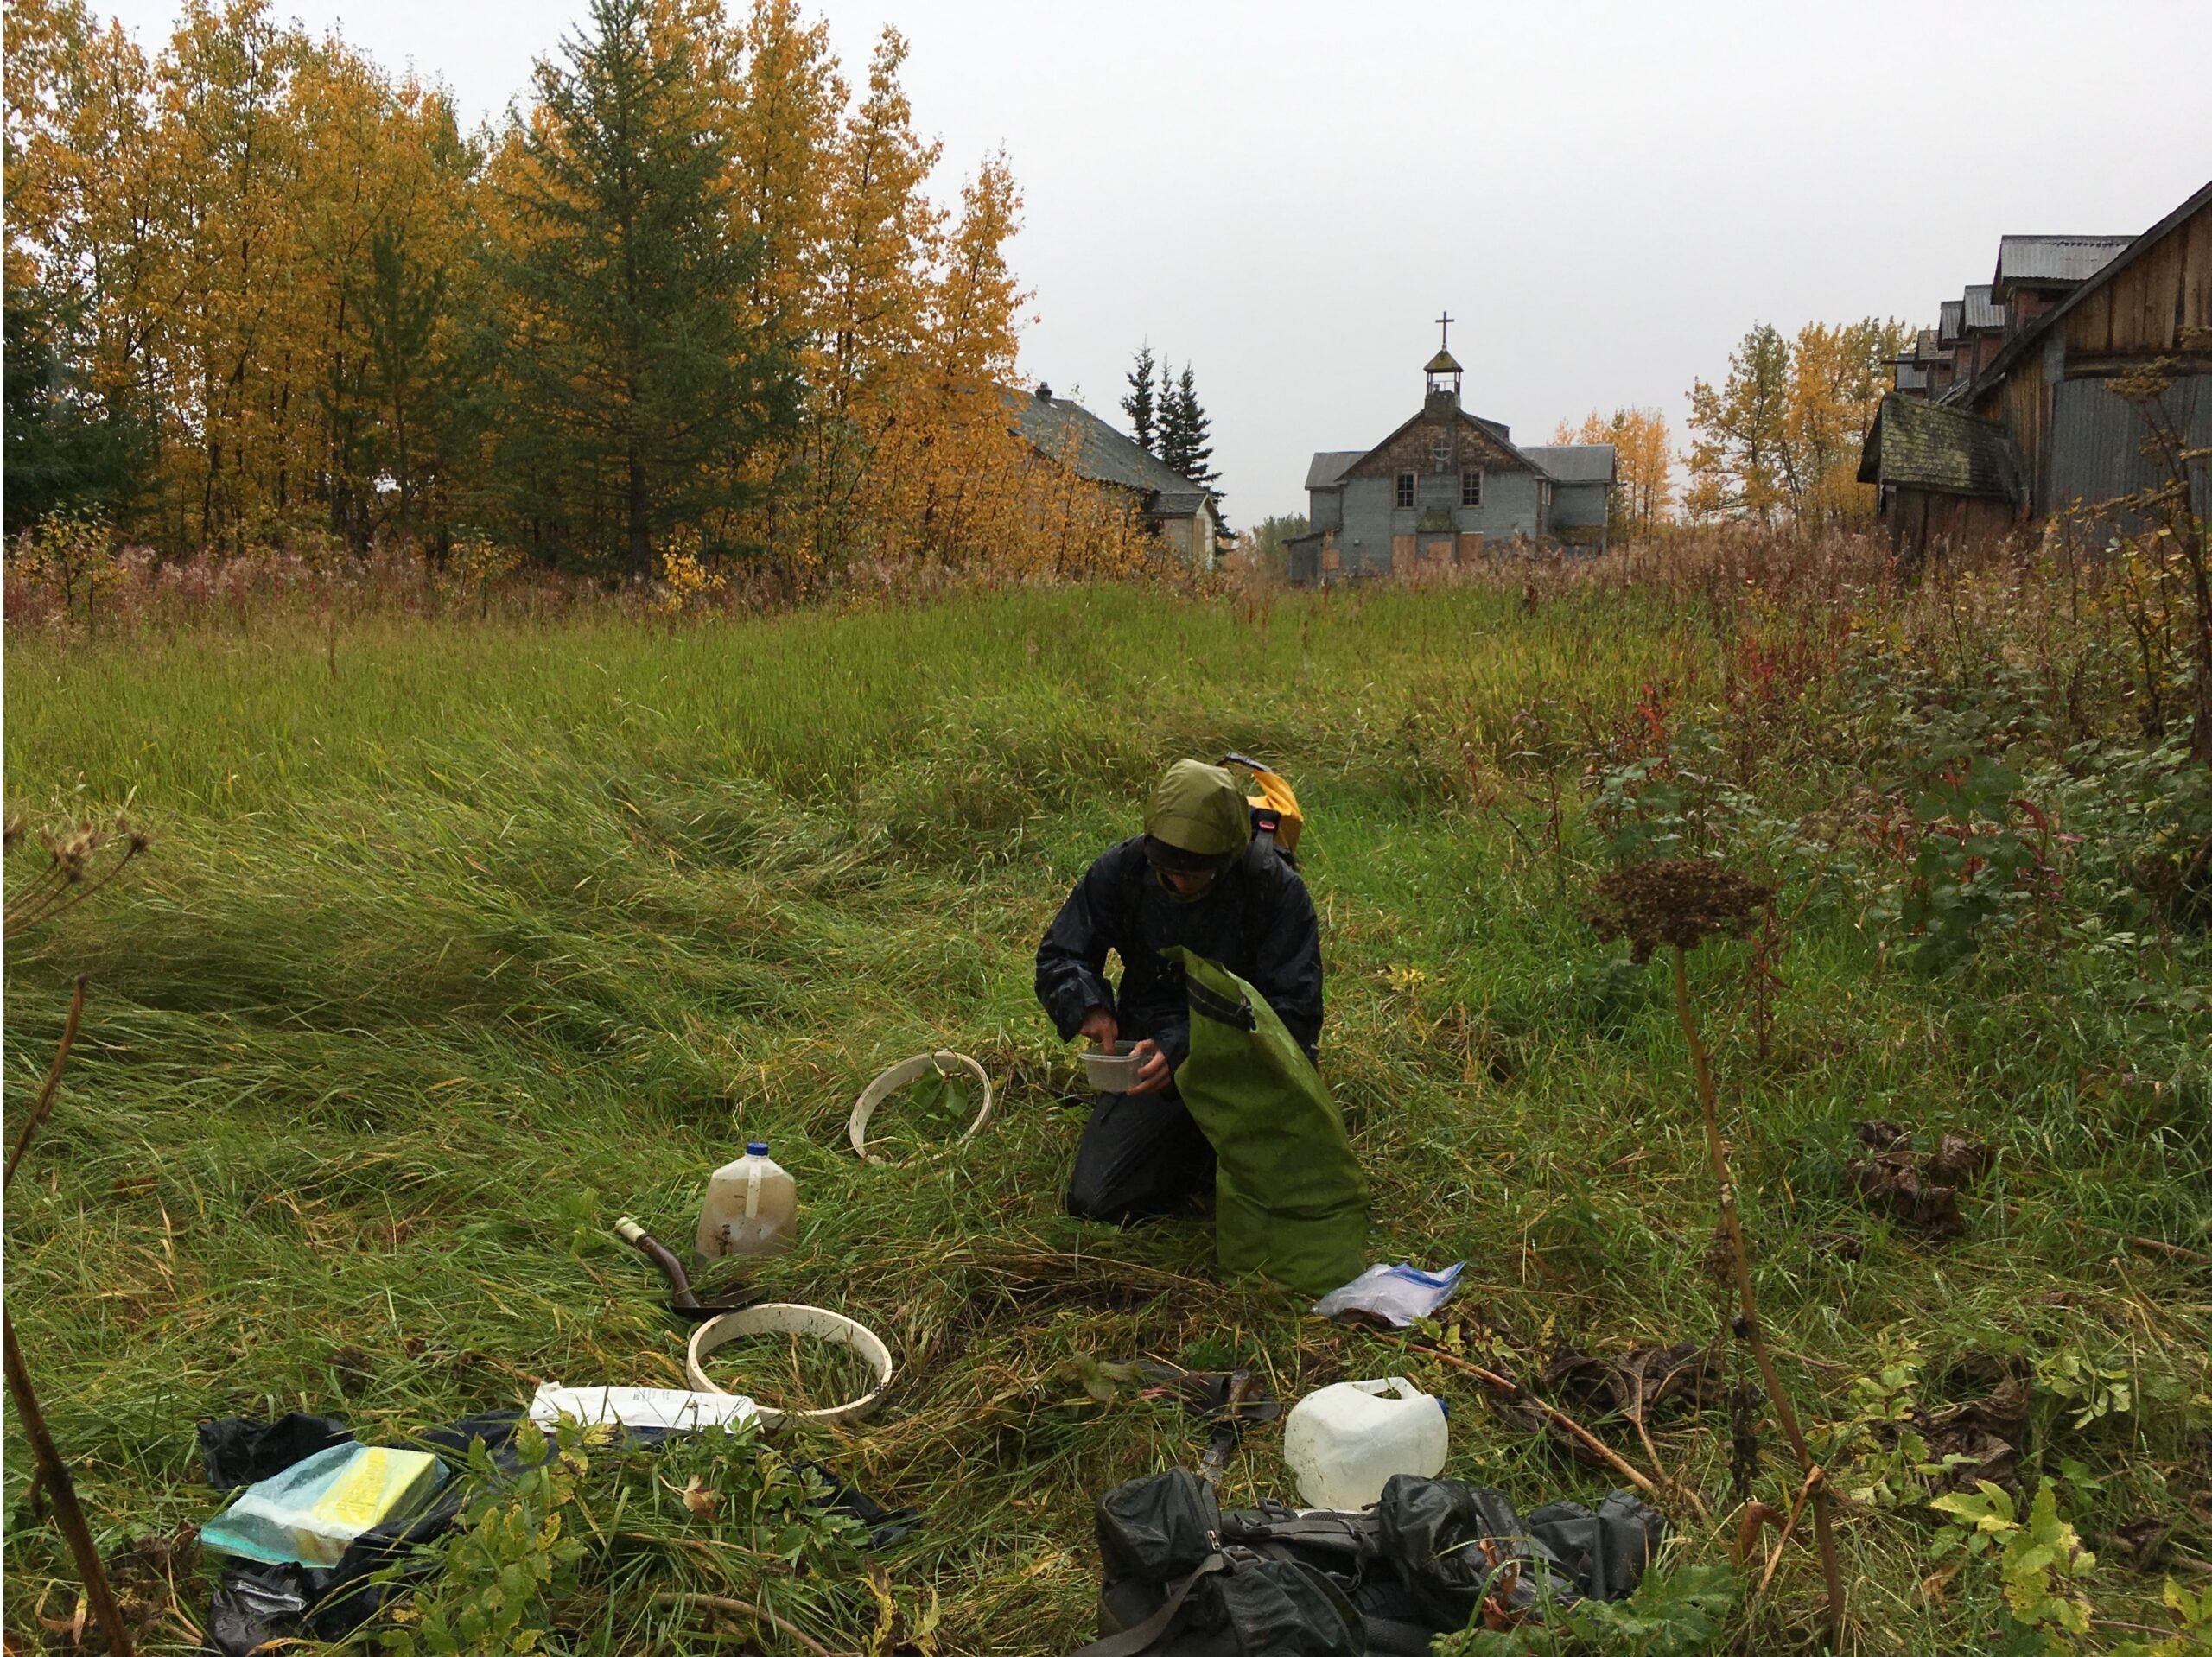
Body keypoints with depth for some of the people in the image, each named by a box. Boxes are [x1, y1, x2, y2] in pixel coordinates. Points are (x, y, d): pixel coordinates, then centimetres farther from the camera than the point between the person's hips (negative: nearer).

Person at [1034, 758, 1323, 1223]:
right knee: (1093, 1203, -8)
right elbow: (1059, 958, 3)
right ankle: (1198, 1147, 19)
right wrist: (1088, 1006, -22)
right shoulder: (1120, 870, -8)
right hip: (1149, 1054, 3)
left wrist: (1185, 1050, -33)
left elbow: (1294, 1010, -21)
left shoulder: (1276, 886, -18)